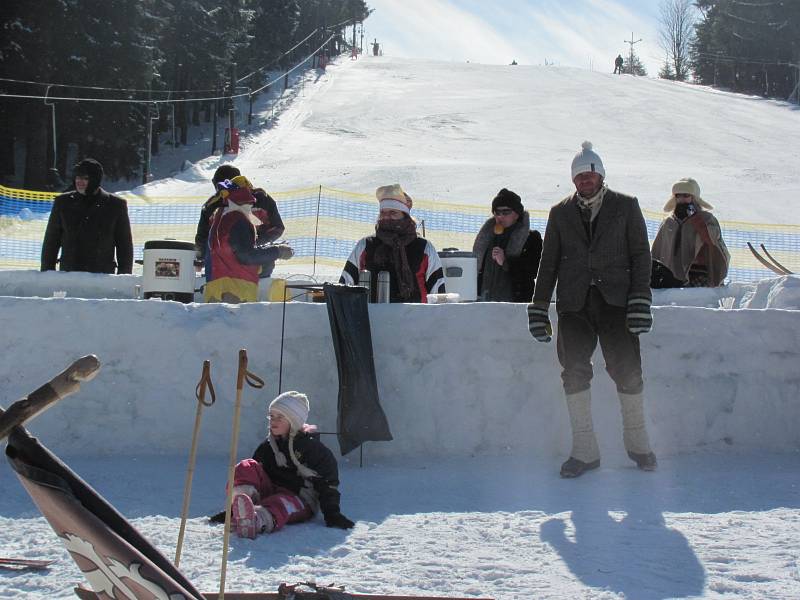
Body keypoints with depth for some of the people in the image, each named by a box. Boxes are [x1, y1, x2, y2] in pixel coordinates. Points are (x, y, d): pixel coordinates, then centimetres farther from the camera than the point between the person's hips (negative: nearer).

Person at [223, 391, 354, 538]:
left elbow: (327, 482, -3)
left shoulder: (312, 447, 0)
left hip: (300, 502, -5)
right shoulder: (267, 446, 15)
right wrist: (233, 509, 9)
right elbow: (257, 476, 15)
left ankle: (259, 520, -77)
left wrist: (332, 513, -13)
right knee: (246, 467, -19)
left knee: (279, 505, -40)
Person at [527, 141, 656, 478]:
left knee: (627, 370, -7)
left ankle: (637, 441, 11)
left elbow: (640, 254, 4)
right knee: (574, 372, -6)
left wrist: (640, 299, -6)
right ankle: (584, 450, 0)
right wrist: (539, 307, 10)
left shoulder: (626, 207, 9)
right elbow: (548, 263, 16)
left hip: (615, 300, -2)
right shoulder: (561, 213, 15)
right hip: (574, 305, 2)